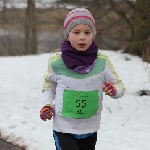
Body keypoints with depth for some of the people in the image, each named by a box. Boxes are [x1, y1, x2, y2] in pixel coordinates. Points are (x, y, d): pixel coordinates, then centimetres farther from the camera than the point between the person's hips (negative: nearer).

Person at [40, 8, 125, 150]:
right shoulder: (56, 61, -10)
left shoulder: (102, 62, -9)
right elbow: (49, 84, 10)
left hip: (90, 129, 2)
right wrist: (47, 105, -4)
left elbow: (120, 86, 0)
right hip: (64, 128, -2)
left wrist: (114, 90, -22)